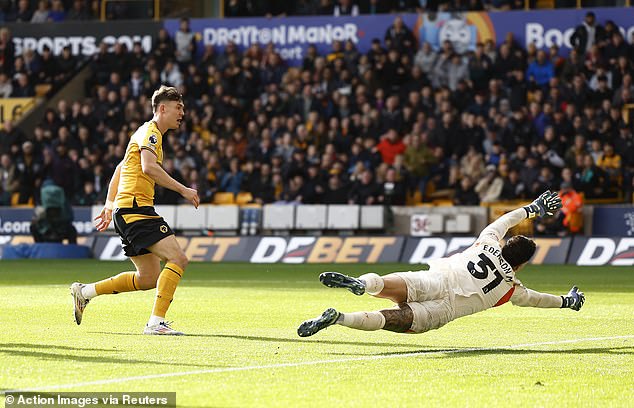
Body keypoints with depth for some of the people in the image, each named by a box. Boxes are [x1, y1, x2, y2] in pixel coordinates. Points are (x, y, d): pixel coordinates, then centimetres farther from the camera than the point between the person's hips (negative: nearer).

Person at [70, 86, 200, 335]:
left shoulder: (151, 133, 25)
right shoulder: (150, 132, -7)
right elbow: (149, 167, -24)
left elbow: (121, 167, 31)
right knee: (178, 259, -19)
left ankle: (85, 291, 21)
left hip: (128, 211, 10)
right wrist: (183, 190, -21)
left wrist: (109, 204, 28)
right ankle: (156, 322, -21)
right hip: (135, 208, -10)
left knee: (148, 279, 12)